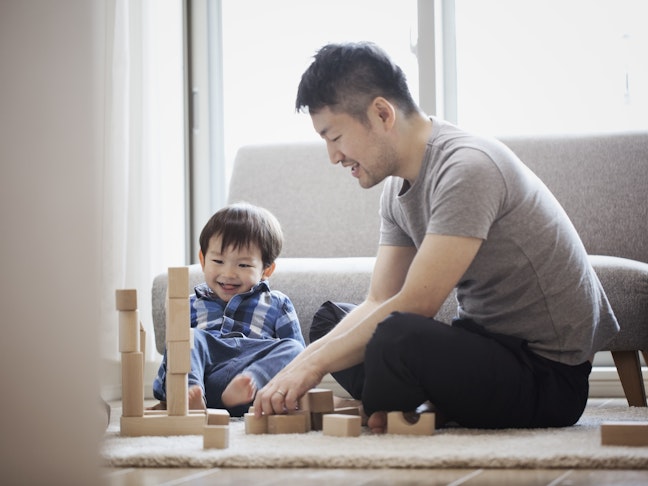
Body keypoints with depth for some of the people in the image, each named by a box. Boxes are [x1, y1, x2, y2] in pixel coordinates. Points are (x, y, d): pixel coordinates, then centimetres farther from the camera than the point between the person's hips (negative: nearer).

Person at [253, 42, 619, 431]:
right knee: (331, 321, 17)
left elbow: (416, 305, -26)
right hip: (488, 345, 10)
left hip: (548, 375, -10)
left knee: (396, 337, -35)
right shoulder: (398, 184, 7)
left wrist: (314, 365, -21)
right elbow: (379, 303, 6)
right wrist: (298, 367, -9)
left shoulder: (467, 168, -22)